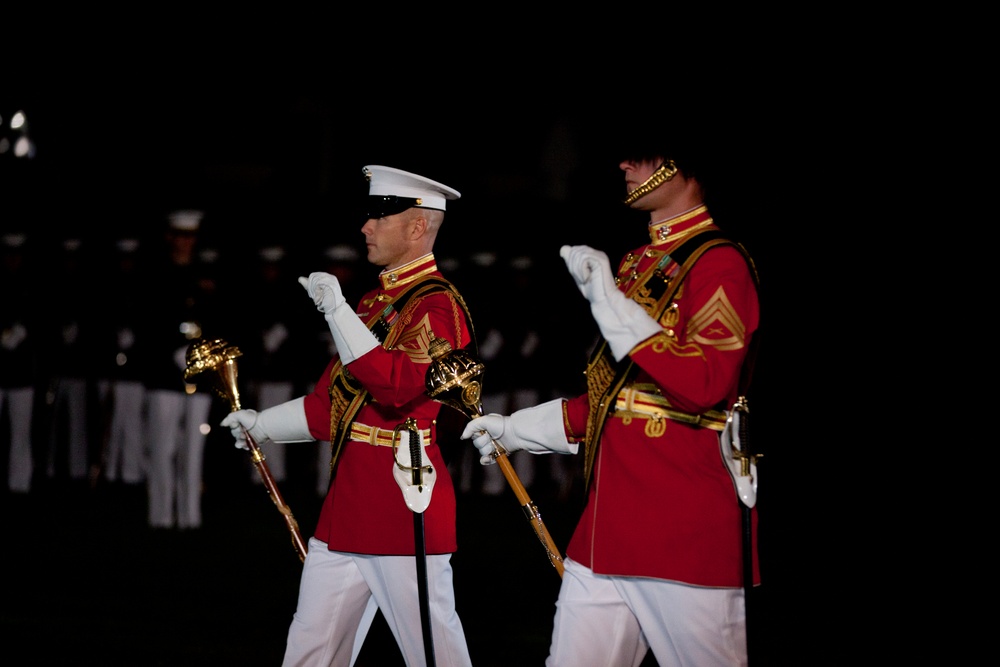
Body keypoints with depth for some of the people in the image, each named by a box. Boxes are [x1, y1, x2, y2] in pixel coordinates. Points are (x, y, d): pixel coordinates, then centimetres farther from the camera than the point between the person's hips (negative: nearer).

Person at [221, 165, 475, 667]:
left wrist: (336, 310, -23)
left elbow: (398, 387, -26)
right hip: (346, 503, 9)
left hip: (404, 504, -9)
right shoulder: (375, 300, 17)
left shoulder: (437, 305, -10)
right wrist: (262, 425, 17)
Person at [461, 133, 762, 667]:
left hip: (687, 530, -8)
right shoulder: (636, 265, 18)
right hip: (606, 525, 8)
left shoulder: (719, 263, -8)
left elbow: (703, 385, -20)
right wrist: (513, 429, 21)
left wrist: (607, 297, -18)